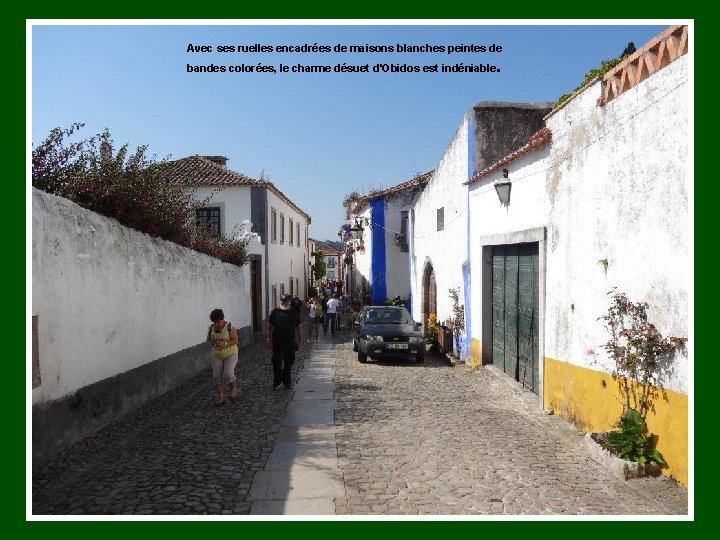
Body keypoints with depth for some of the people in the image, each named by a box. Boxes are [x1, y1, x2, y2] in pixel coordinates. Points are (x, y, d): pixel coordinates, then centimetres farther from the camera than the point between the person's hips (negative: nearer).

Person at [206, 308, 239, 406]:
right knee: (217, 377, 0)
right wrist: (210, 343, -16)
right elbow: (208, 340, 8)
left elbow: (235, 340, -16)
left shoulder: (229, 327, -15)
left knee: (228, 374, -20)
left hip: (230, 354, -5)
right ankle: (221, 398, 11)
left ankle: (234, 387, 10)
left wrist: (225, 344, -31)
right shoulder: (211, 328, 0)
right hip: (217, 356, 5)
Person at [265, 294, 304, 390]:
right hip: (277, 343, -1)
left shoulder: (294, 313, 7)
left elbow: (299, 327, 11)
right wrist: (268, 338, -5)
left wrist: (300, 339, 6)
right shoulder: (275, 312, 1)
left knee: (289, 363, 9)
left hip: (290, 343, 1)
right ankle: (276, 382, 20)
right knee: (277, 363, 5)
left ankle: (287, 381, 25)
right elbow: (268, 326, 3)